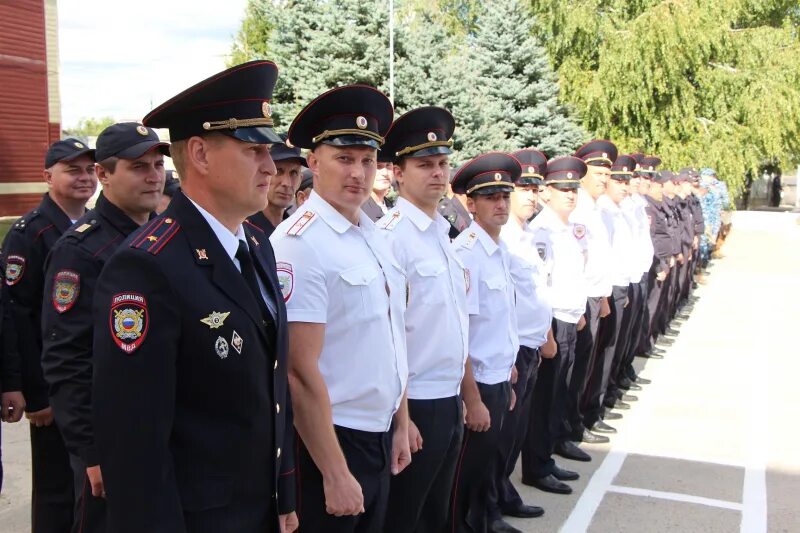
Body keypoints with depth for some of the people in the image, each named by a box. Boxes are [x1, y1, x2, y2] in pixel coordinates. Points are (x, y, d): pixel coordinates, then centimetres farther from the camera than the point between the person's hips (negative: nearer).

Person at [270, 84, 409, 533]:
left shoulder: (377, 239, 7)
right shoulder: (300, 243, -18)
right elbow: (302, 370, -21)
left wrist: (401, 425, 15)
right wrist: (335, 474, -19)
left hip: (381, 437, 8)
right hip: (330, 441, -8)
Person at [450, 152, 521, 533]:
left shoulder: (502, 251, 8)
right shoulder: (465, 253, -17)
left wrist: (508, 382, 15)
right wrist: (473, 399, -18)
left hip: (499, 383, 8)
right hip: (476, 385, -8)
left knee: (485, 470, 20)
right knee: (466, 476, 7)